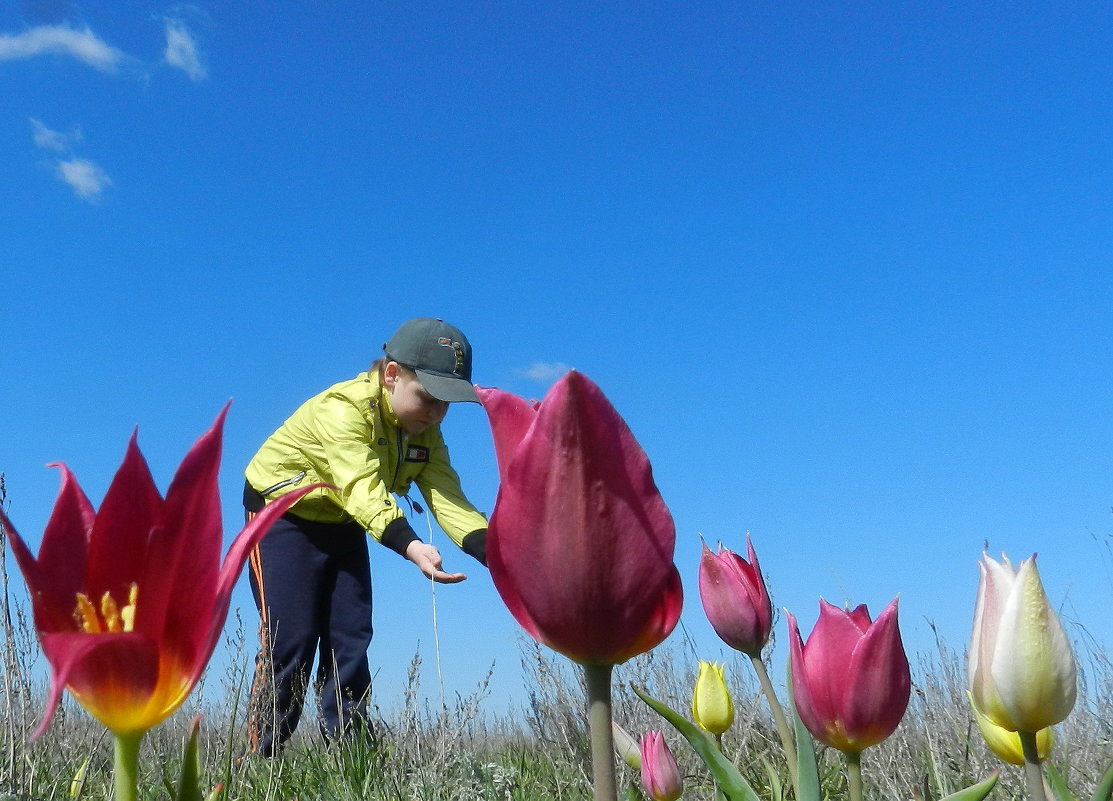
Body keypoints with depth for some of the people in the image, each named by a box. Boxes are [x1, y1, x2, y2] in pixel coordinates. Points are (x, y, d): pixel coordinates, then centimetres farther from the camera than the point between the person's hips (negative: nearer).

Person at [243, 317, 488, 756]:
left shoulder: (425, 433, -10)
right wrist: (411, 546, -62)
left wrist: (494, 552, -42)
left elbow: (448, 499, -24)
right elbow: (363, 491, -46)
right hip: (283, 513, -6)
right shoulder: (343, 409, -31)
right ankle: (260, 759, 0)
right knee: (290, 641, -11)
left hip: (343, 525, 6)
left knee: (350, 641, 1)